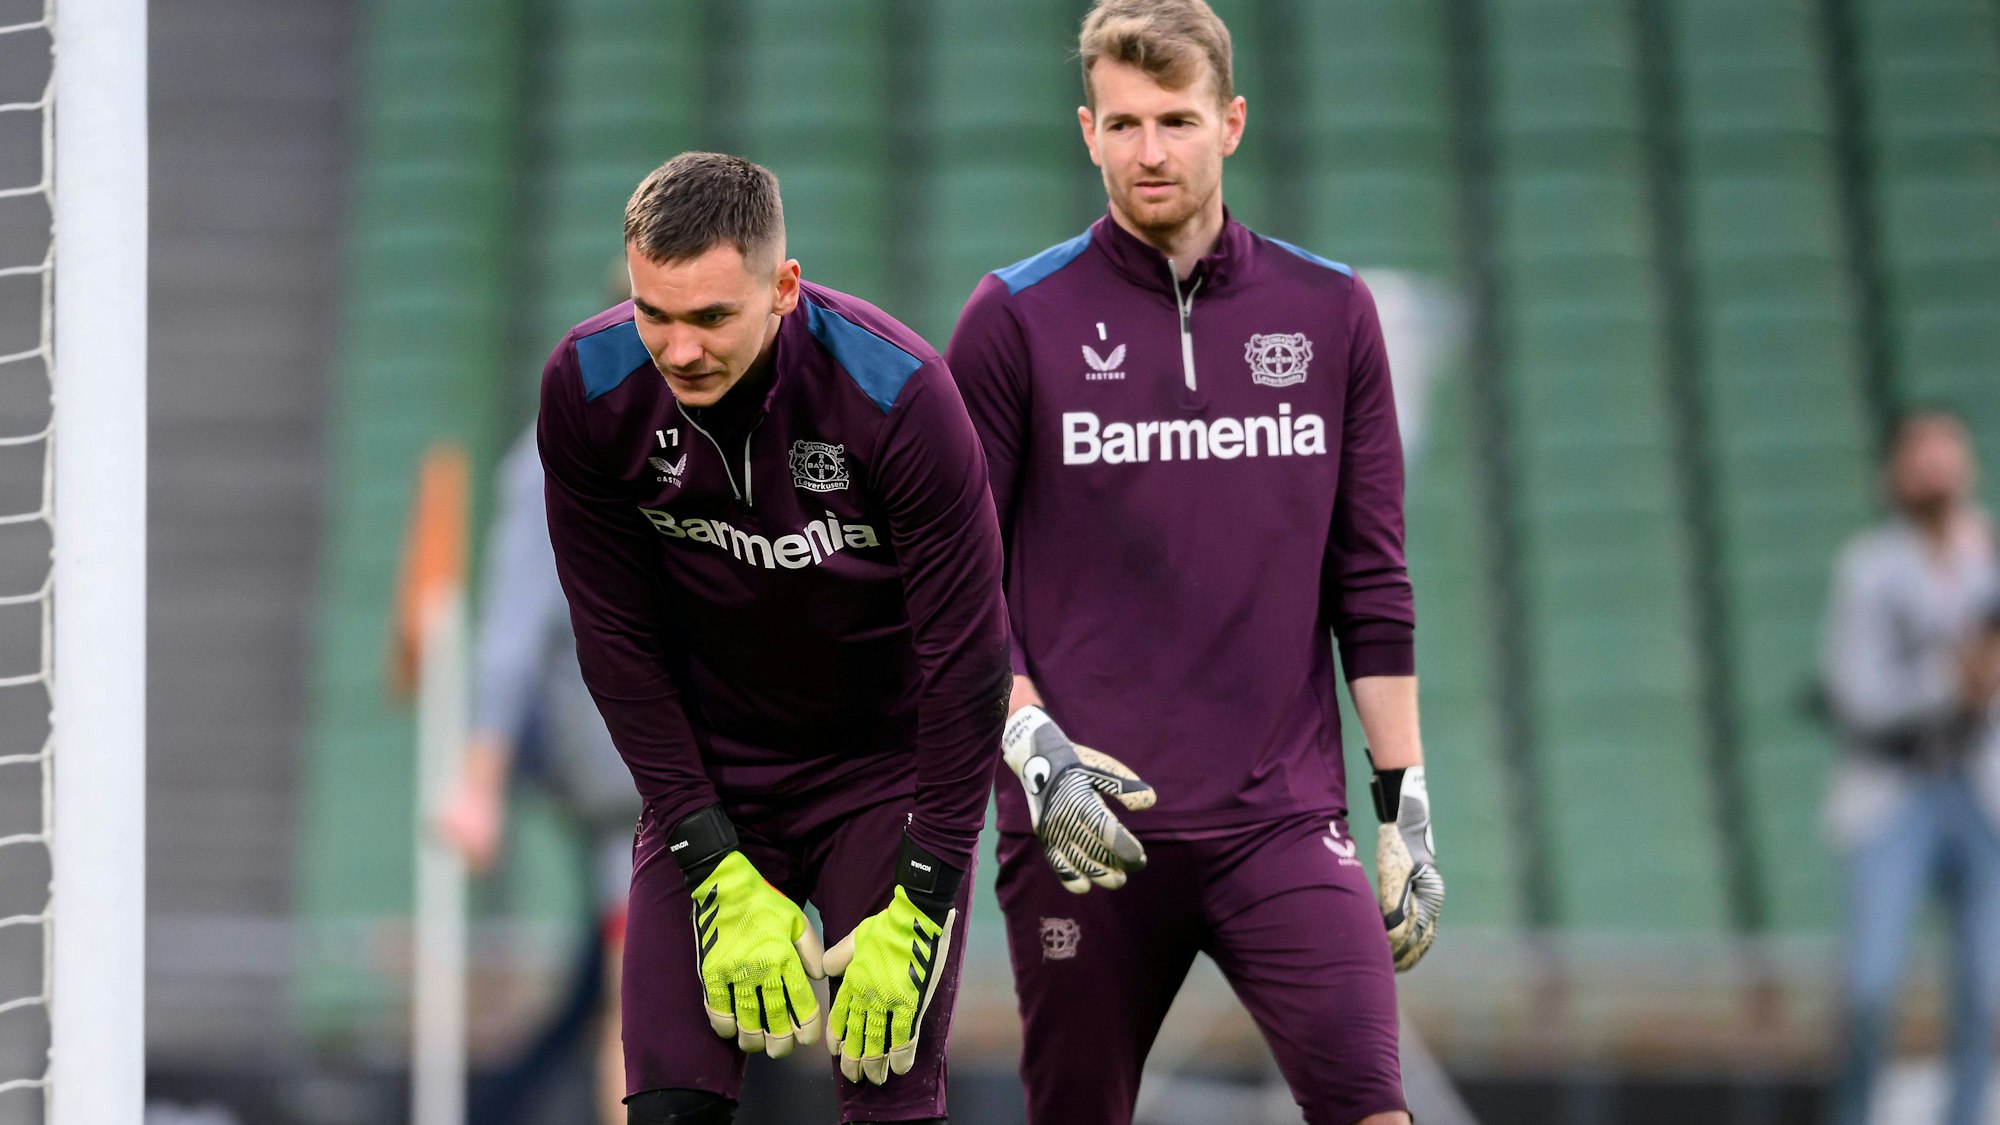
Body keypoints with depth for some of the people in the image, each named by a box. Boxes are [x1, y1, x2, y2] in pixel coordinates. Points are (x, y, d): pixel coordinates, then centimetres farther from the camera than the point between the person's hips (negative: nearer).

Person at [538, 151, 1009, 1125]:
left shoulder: (898, 394, -25)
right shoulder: (587, 388, -16)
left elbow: (965, 655, -19)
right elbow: (618, 639, -7)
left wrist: (918, 906, -19)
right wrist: (718, 871, -12)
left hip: (886, 767, -2)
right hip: (708, 772, 2)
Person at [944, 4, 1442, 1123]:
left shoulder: (1331, 313, 8)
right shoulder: (1018, 318, 2)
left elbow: (1371, 582, 11)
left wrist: (1405, 804, 7)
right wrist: (1029, 743, -11)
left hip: (1284, 821, 1)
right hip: (1084, 824, -1)